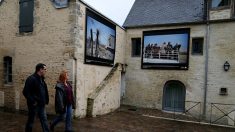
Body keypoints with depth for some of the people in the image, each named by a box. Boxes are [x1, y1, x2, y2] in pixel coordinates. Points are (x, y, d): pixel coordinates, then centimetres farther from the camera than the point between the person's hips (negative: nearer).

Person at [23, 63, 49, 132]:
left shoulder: (41, 79, 10)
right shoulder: (31, 79, -16)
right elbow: (25, 92, -21)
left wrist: (46, 100, 7)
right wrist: (33, 102, -19)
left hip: (41, 105, 8)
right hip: (34, 105, -7)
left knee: (44, 120, 9)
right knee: (30, 121, 10)